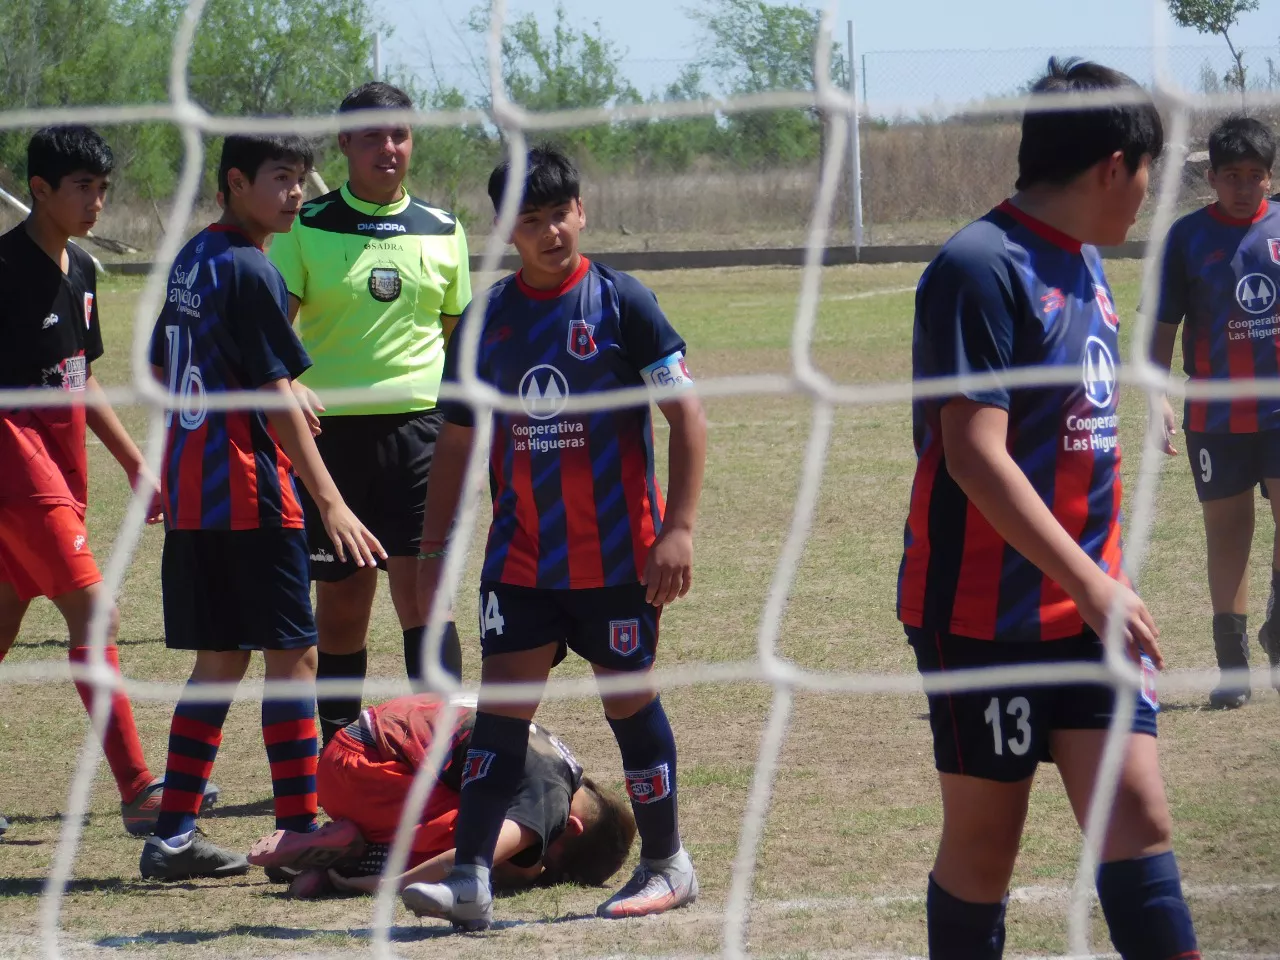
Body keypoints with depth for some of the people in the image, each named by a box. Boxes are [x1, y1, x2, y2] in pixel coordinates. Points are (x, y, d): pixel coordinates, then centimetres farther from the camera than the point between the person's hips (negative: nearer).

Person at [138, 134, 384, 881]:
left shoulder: (189, 261, 13)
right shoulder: (250, 271, -13)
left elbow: (162, 371, 20)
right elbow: (277, 398, -17)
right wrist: (329, 501, -17)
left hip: (190, 494, 9)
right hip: (250, 494, -9)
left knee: (221, 660, 12)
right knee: (292, 655, -3)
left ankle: (174, 834, 11)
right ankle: (301, 832, -4)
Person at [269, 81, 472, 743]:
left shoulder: (443, 231, 10)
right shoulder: (307, 228, 2)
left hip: (418, 426, 1)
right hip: (332, 431, -1)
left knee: (422, 594, -10)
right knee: (340, 601, 5)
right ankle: (334, 746, 16)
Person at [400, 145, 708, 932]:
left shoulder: (622, 303, -6)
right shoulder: (486, 320, 6)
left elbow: (686, 414, -8)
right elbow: (458, 441, 13)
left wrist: (679, 527, -16)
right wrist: (436, 549, 9)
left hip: (616, 556, -3)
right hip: (520, 560, 3)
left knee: (630, 698, 6)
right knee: (501, 707, -3)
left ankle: (667, 866, 21)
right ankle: (472, 881, -7)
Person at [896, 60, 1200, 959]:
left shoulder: (1085, 265, 12)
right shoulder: (983, 267, -16)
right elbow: (974, 454, -23)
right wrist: (1094, 585, -25)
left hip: (1087, 609, 7)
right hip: (987, 616, -7)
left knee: (1139, 818, -2)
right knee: (984, 844, 3)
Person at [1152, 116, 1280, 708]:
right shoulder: (1188, 236, 1)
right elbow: (1163, 327, 4)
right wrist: (1158, 396, -7)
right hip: (1216, 414, 0)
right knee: (1226, 529, 5)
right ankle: (1233, 664, 12)